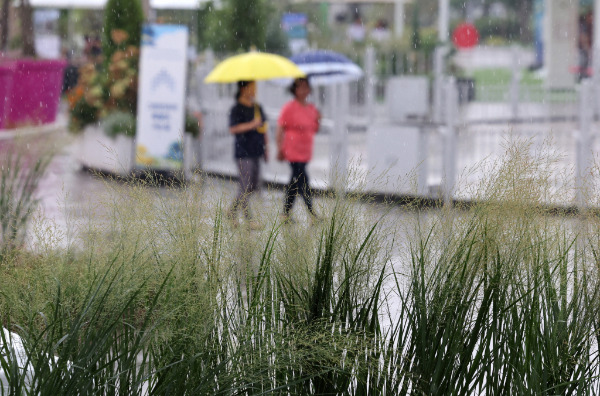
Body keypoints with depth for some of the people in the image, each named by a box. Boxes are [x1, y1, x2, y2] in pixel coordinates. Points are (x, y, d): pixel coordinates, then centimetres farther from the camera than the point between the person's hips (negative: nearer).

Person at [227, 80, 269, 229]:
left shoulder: (258, 107, 14)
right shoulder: (237, 109, -8)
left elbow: (264, 129, 22)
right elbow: (233, 129, -17)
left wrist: (266, 148, 18)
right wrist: (251, 125, -23)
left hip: (256, 151, 8)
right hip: (243, 152, -8)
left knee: (253, 186, 10)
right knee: (246, 186, -7)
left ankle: (232, 211, 24)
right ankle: (248, 218, -3)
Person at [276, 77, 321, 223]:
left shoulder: (311, 108, 12)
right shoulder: (289, 108, -9)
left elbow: (314, 130, 18)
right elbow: (280, 129, -8)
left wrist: (318, 120, -3)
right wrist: (280, 149, -12)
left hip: (306, 152, 7)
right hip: (293, 151, -7)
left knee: (295, 183, 12)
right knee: (303, 181, -10)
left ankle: (285, 213, 20)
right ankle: (313, 215, -8)